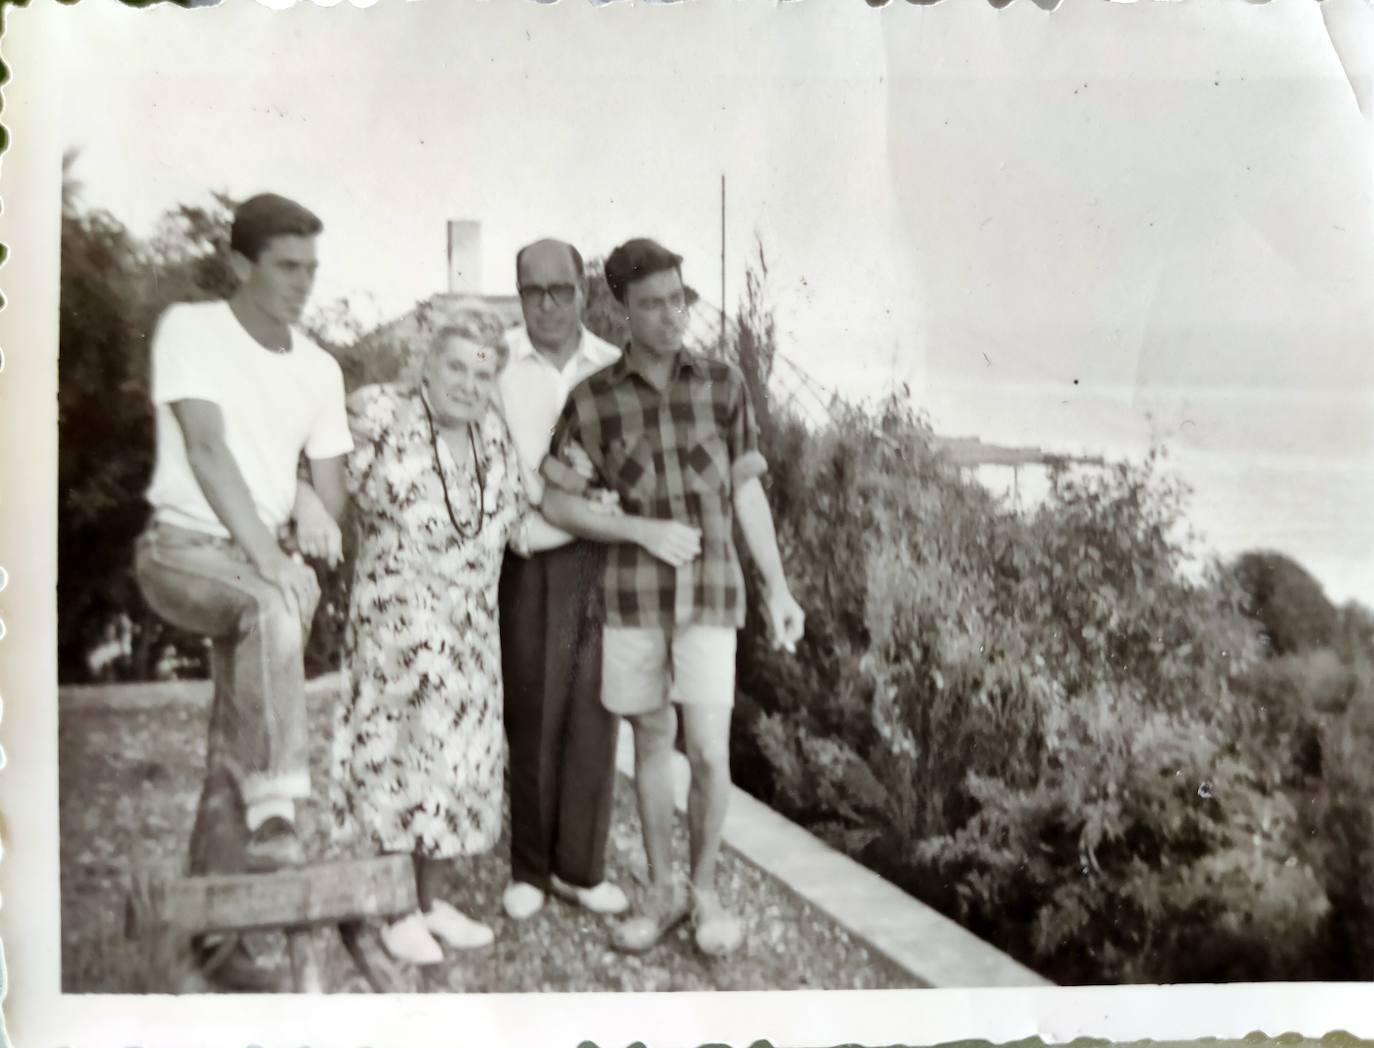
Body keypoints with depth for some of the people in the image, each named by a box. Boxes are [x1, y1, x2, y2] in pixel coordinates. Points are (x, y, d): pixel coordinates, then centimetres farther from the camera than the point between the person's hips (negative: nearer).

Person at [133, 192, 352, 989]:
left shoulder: (319, 369, 9)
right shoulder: (191, 329, -6)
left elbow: (334, 485, 7)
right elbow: (206, 448, -17)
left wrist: (320, 519, -18)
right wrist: (263, 551, -26)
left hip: (263, 561, 5)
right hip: (184, 544, -5)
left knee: (237, 745, 1)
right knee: (275, 605, -37)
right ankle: (275, 814, -36)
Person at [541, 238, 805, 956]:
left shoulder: (724, 385, -2)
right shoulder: (592, 399, -4)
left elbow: (747, 492, 3)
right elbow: (557, 504, -2)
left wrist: (778, 588, 1)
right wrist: (645, 530, -15)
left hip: (710, 595, 0)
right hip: (631, 593, 1)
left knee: (708, 752, -5)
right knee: (652, 742, 9)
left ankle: (705, 891, 16)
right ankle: (662, 893, 23)